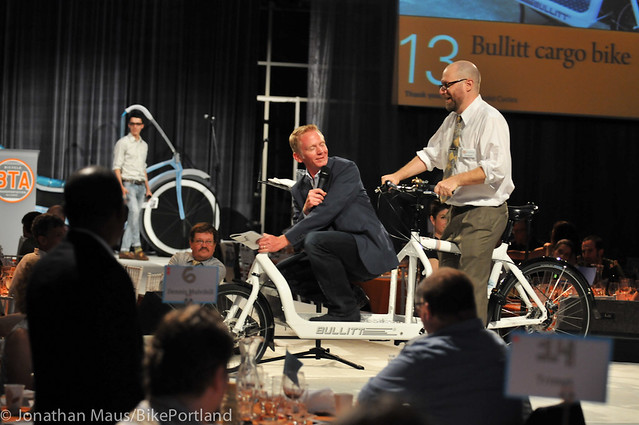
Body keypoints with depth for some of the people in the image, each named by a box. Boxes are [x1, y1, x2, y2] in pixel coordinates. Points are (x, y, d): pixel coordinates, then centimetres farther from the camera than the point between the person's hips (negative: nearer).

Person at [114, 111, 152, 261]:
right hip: (128, 184, -7)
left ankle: (124, 250, 6)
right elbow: (116, 167, -8)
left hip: (140, 185, 7)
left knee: (134, 218, 3)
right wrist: (122, 187, -18)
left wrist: (147, 187, 20)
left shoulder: (144, 145, 18)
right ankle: (137, 248, -29)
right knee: (134, 211, -24)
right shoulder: (123, 143, -3)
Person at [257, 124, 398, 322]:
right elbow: (298, 240, 5)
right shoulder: (299, 190, 12)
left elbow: (327, 212, -20)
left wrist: (283, 240, -24)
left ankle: (345, 309, -17)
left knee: (315, 240, -29)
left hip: (368, 251, -7)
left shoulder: (346, 169, -7)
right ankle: (350, 295, 5)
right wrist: (306, 210, -16)